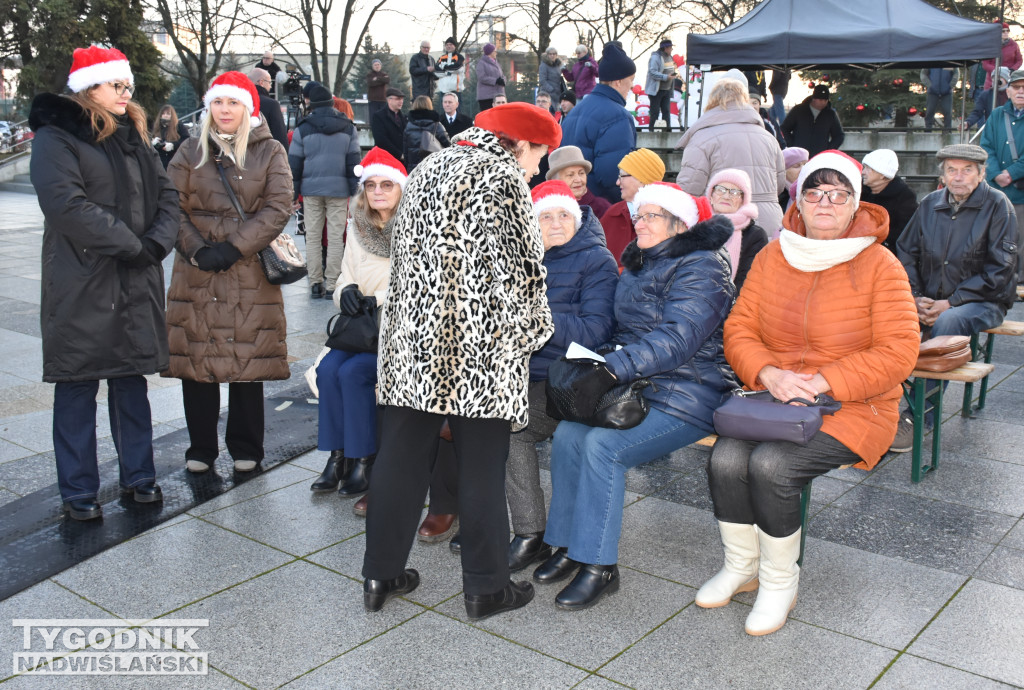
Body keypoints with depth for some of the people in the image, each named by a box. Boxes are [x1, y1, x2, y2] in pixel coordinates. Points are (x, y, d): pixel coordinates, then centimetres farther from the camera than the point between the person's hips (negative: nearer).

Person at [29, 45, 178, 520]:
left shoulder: (133, 137, 16)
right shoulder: (54, 138, -5)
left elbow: (166, 194, 10)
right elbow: (67, 205, -19)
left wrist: (157, 241, -8)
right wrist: (130, 244, -17)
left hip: (137, 283, 6)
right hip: (81, 285, -5)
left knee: (131, 381, 12)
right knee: (78, 387, 2)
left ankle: (138, 476, 23)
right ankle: (78, 491, 12)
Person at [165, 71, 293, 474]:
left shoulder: (269, 152, 5)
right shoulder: (191, 152, 11)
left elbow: (279, 207, -6)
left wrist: (234, 246, -14)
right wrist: (197, 250, -12)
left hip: (250, 273, -2)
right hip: (197, 273, 2)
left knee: (249, 358, 2)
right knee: (196, 358, 3)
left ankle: (246, 449, 16)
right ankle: (200, 449, 17)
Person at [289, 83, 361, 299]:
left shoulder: (303, 129, 2)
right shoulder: (348, 128, 7)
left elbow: (294, 163, 2)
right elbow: (353, 162, 4)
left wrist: (293, 193, 7)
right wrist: (354, 192, 5)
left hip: (311, 188, 0)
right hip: (339, 189, 0)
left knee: (312, 237, 7)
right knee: (336, 237, 1)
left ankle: (315, 283, 6)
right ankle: (331, 284, 0)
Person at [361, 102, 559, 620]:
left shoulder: (428, 168, 17)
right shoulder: (504, 177, -7)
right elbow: (522, 268, -12)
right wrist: (533, 331, 2)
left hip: (413, 339, 7)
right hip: (479, 348, -6)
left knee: (401, 456, 11)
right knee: (481, 465, 3)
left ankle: (381, 575, 21)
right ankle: (485, 587, 14)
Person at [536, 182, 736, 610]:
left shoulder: (700, 268, -10)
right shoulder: (637, 266, 18)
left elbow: (677, 339, -23)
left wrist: (611, 370, -30)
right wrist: (596, 367, -2)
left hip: (687, 397, -8)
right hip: (637, 387, 8)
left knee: (603, 445, -26)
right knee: (567, 434, -14)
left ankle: (599, 565, -14)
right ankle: (569, 546, -2)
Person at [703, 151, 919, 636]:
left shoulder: (879, 264, -4)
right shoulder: (772, 257, 8)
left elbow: (898, 353, -10)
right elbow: (738, 330, 5)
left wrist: (821, 382, -19)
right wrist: (769, 374, -15)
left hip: (854, 407, -4)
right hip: (771, 397, 4)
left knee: (771, 465, -27)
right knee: (726, 458, -22)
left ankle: (780, 581, -1)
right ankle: (741, 566, 5)